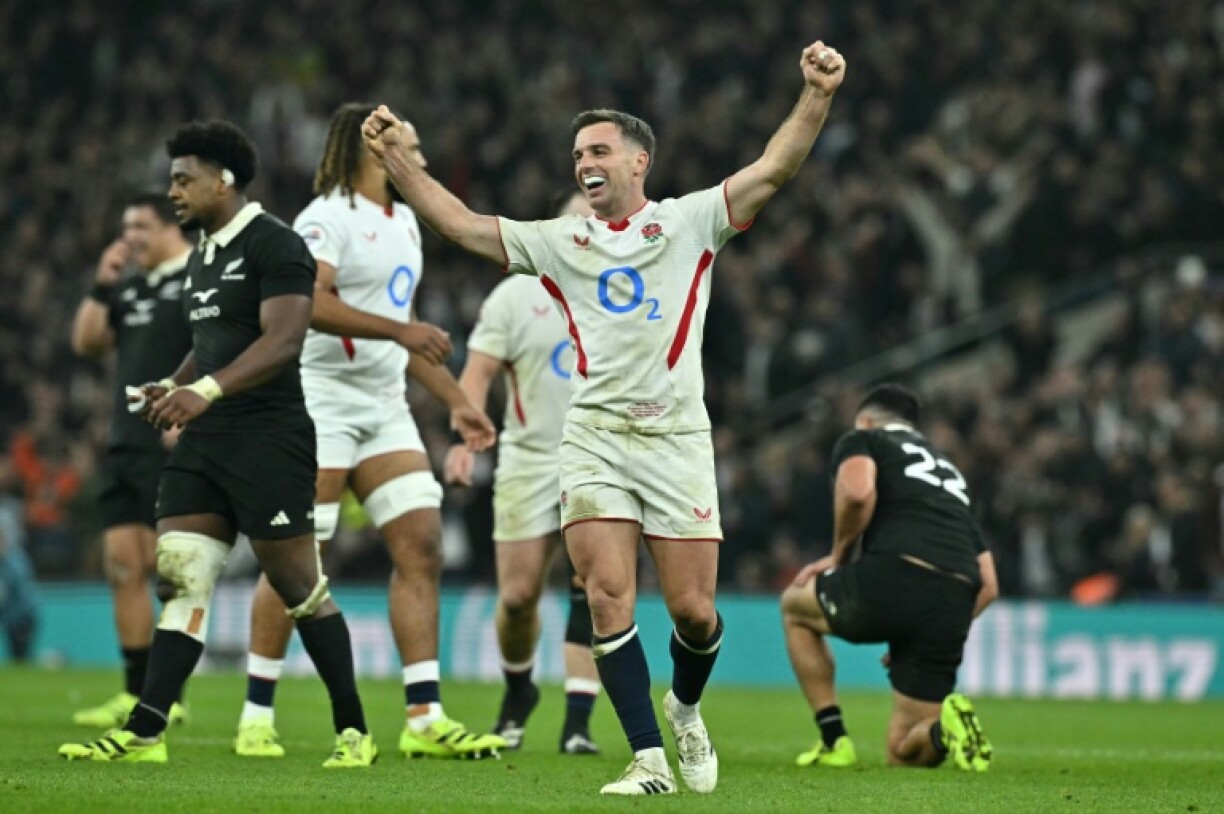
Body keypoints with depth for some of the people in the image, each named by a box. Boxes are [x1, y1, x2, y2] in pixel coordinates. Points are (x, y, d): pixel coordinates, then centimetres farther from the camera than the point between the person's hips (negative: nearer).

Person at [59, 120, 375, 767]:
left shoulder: (274, 245, -11)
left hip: (270, 439, -9)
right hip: (207, 440, 9)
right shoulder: (202, 256, 18)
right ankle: (143, 733, -4)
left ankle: (353, 732, 7)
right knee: (178, 576, 0)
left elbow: (282, 342, -21)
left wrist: (207, 389, -30)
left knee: (299, 587, -3)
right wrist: (174, 388, 9)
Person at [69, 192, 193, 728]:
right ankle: (136, 694, 10)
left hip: (175, 448, -8)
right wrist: (100, 287, 6)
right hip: (125, 445, 9)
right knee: (122, 564, 5)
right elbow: (86, 342, 17)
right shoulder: (131, 290, 19)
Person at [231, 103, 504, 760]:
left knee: (421, 548, -3)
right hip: (322, 403, -8)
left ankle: (424, 719, -4)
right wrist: (401, 329, -29)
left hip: (385, 409, 8)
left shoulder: (404, 222, 18)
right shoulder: (328, 217, -10)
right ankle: (256, 718, 3)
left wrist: (455, 401, 22)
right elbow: (310, 302, -25)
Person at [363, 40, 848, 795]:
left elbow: (773, 169, -5)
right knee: (609, 599, -11)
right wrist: (399, 161, 5)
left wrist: (816, 96, -18)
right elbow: (462, 223, 12)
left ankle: (686, 708, 30)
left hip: (677, 436, -2)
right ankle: (650, 757, -7)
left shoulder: (690, 221, 5)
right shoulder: (558, 242, 13)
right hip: (594, 436, 2)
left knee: (693, 611, -2)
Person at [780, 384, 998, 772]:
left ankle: (834, 741, 18)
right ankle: (945, 727, -17)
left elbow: (857, 491, -9)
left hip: (895, 577, -5)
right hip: (954, 607, 5)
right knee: (905, 753, 17)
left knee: (795, 605, 30)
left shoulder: (860, 440, 17)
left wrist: (839, 555, 7)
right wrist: (942, 633, 30)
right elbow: (988, 585, 27)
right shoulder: (951, 474, 35)